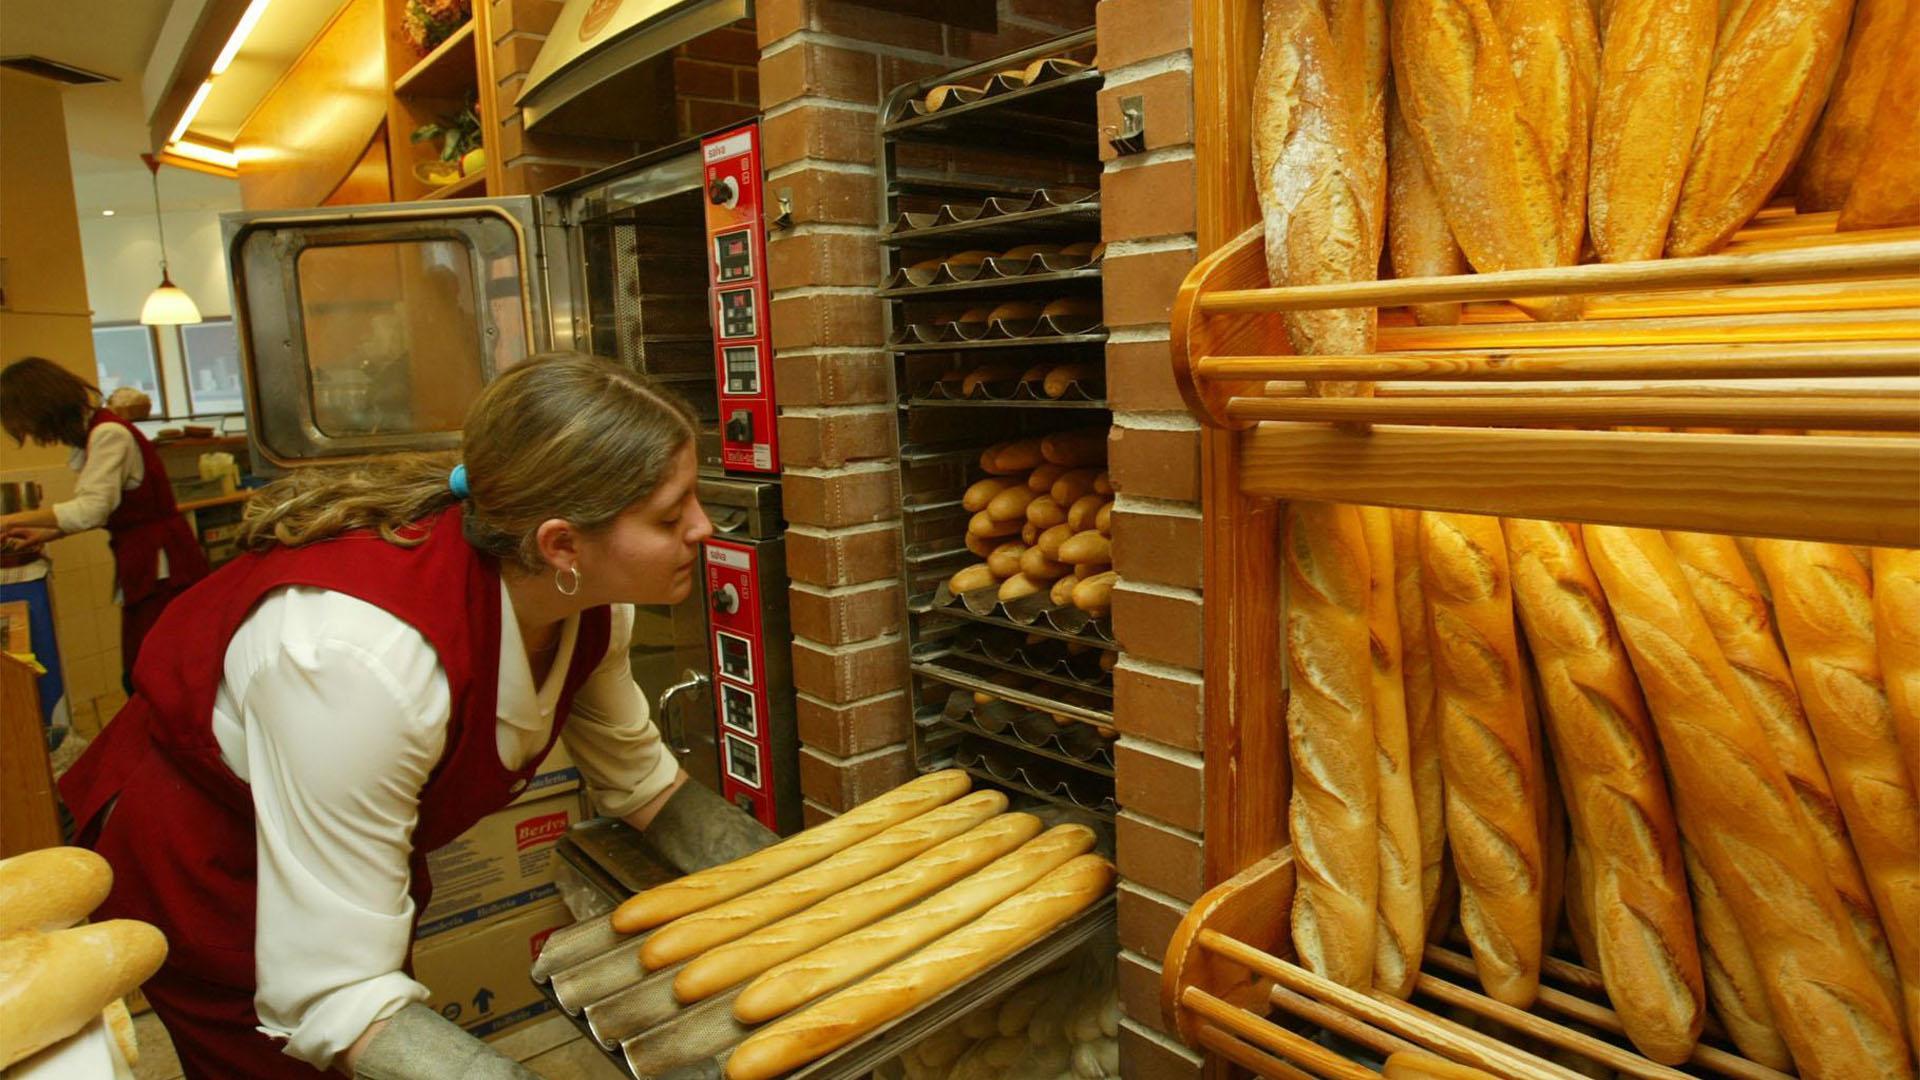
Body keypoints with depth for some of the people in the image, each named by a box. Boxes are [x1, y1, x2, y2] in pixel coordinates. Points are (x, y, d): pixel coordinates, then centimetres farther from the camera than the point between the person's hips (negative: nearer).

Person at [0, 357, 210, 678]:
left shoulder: (109, 434, -14)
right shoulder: (91, 435, 14)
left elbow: (92, 509, -22)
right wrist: (44, 534, 15)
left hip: (162, 568, -9)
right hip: (142, 567, 9)